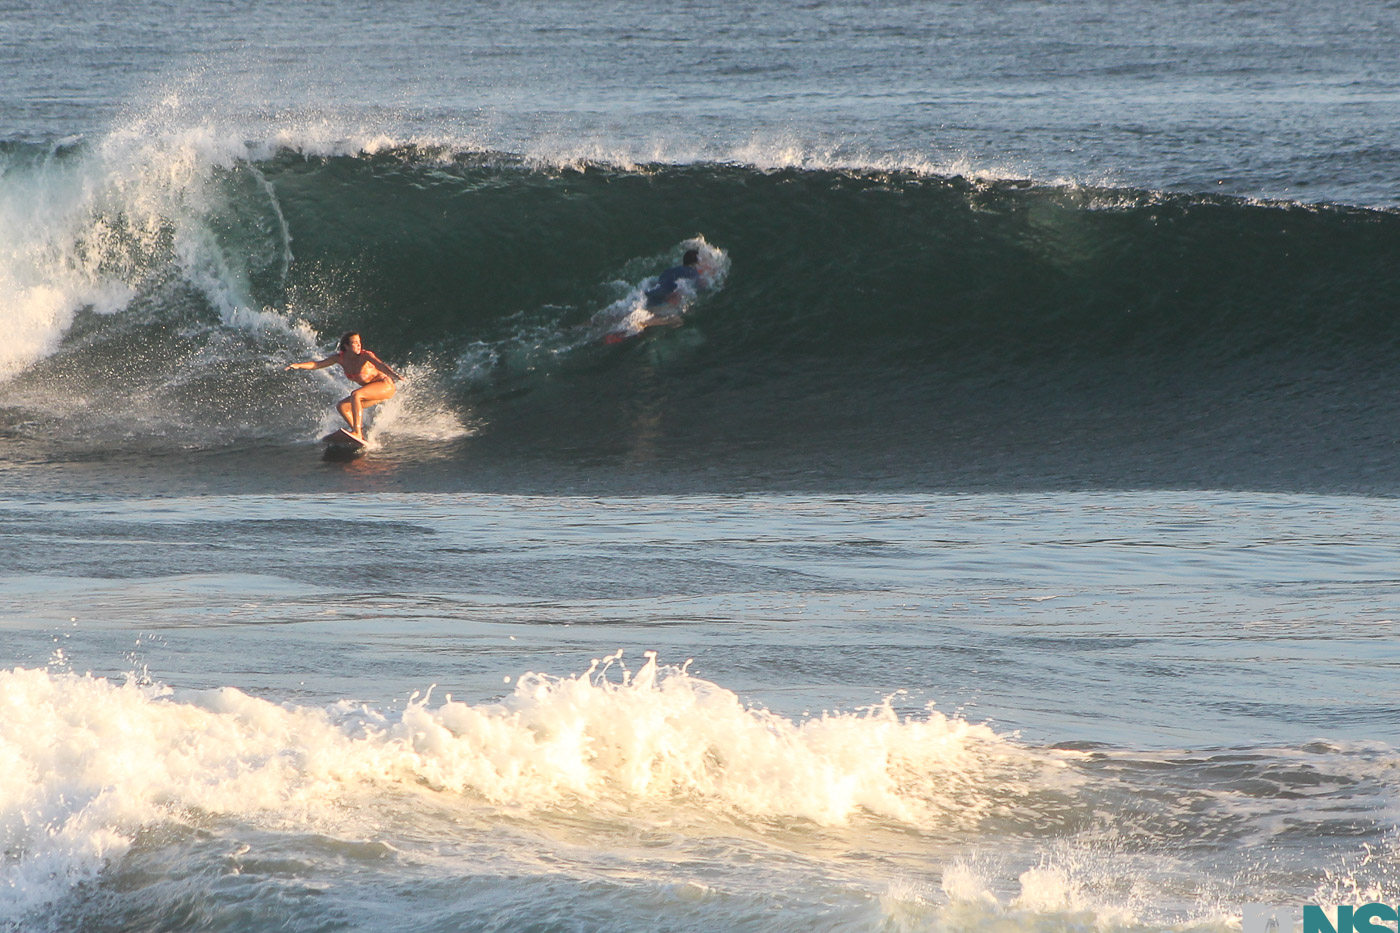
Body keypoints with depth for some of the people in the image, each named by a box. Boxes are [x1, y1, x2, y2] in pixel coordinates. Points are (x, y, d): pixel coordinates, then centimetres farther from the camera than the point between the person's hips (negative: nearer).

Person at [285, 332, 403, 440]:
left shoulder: (365, 356, -21)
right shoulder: (340, 358, -3)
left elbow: (380, 365, -37)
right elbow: (318, 364, 1)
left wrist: (394, 375, -56)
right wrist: (299, 365, -13)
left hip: (385, 386, -8)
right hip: (372, 393, 8)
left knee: (355, 395, -30)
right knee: (341, 406, 0)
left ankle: (357, 432, -36)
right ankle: (361, 436, -3)